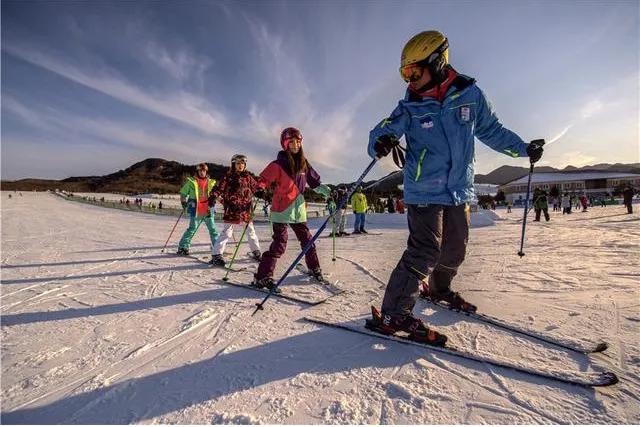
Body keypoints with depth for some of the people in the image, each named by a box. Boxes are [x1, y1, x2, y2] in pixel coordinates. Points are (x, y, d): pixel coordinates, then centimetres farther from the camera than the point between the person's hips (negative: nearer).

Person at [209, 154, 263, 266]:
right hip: (232, 210, -4)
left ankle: (256, 251, 31)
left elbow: (256, 187, 15)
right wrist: (213, 197, -25)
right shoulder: (228, 177, -2)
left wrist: (263, 194, -1)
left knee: (251, 231, 16)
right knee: (226, 232, -6)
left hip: (246, 210, 5)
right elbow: (219, 188, -9)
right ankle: (217, 255, 2)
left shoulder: (248, 177, 9)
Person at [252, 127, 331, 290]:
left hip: (298, 209, 6)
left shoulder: (303, 163, 8)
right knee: (280, 243, -9)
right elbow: (263, 180, -13)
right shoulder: (278, 164, -9)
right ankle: (262, 277, 1)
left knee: (307, 240, 15)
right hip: (281, 209, -6)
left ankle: (314, 268, 34)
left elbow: (314, 181, 17)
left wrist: (326, 190, 6)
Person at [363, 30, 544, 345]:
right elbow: (382, 131, -14)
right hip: (424, 192, -4)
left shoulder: (469, 95, 3)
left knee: (455, 249, 15)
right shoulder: (410, 107, -4)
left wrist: (523, 148, 22)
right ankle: (392, 314, -7)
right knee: (425, 251, -14)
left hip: (459, 191, 5)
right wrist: (381, 142, -37)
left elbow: (491, 130, 16)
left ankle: (438, 289, 42)